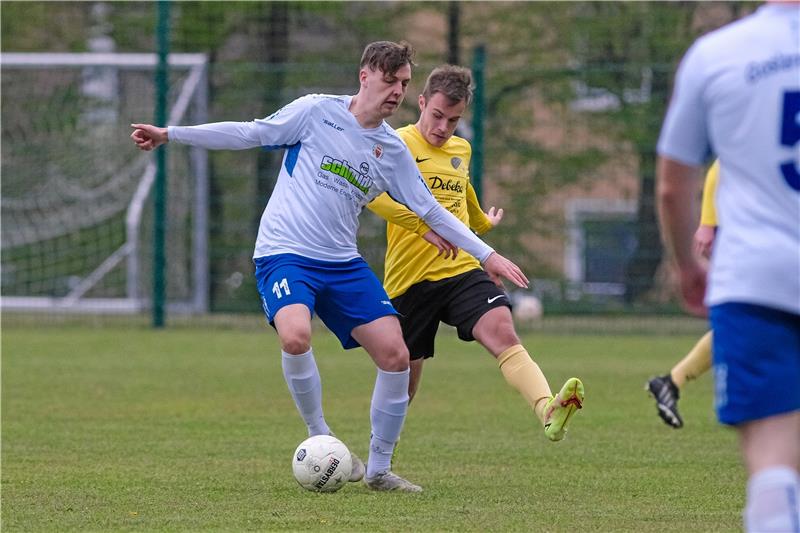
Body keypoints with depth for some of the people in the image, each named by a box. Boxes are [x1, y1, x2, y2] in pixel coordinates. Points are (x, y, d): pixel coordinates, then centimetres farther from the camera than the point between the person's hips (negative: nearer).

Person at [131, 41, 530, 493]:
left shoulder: (393, 150, 7)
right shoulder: (317, 112, -4)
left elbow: (432, 212, 14)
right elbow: (249, 134, 1)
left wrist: (488, 255, 10)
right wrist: (170, 135, -2)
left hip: (343, 264, 5)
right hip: (284, 253, -5)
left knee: (396, 355, -7)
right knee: (296, 337, -33)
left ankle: (378, 469, 9)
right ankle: (320, 439, -10)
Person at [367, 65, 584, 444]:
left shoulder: (461, 150, 15)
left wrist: (483, 222, 55)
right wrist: (427, 224, -32)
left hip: (462, 271, 4)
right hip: (409, 280, -4)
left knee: (503, 333, -25)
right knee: (403, 385, 7)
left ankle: (548, 411, -48)